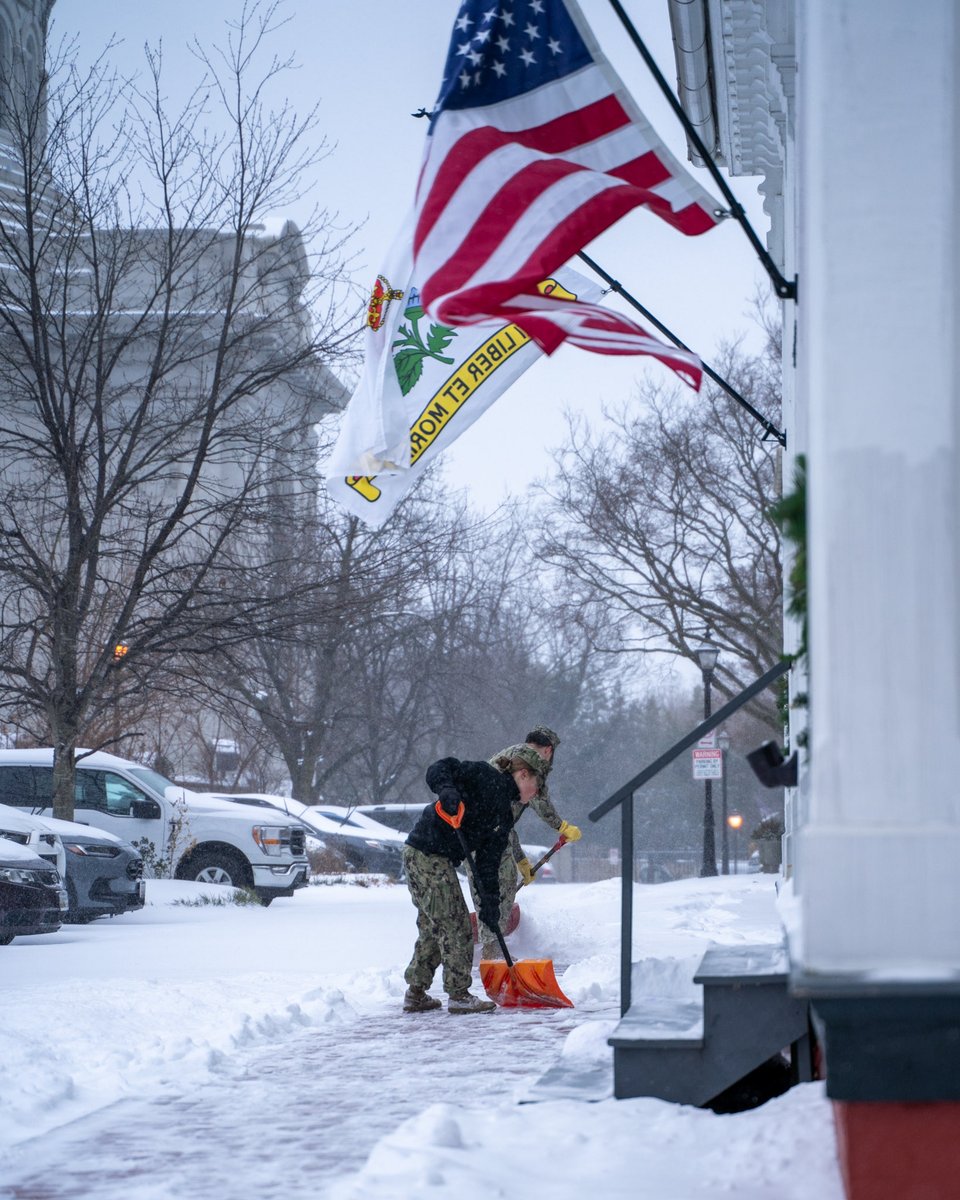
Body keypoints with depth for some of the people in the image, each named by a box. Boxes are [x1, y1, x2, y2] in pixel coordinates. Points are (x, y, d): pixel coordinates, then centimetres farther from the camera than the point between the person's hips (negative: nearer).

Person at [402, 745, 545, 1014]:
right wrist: (448, 791, -33)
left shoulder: (505, 816, 17)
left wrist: (488, 901, 2)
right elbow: (438, 769, -14)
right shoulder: (485, 777, -7)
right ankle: (459, 995, 1)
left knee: (432, 927, 16)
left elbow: (488, 862, 12)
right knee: (456, 927, -5)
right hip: (427, 853, -10)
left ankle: (415, 994, 24)